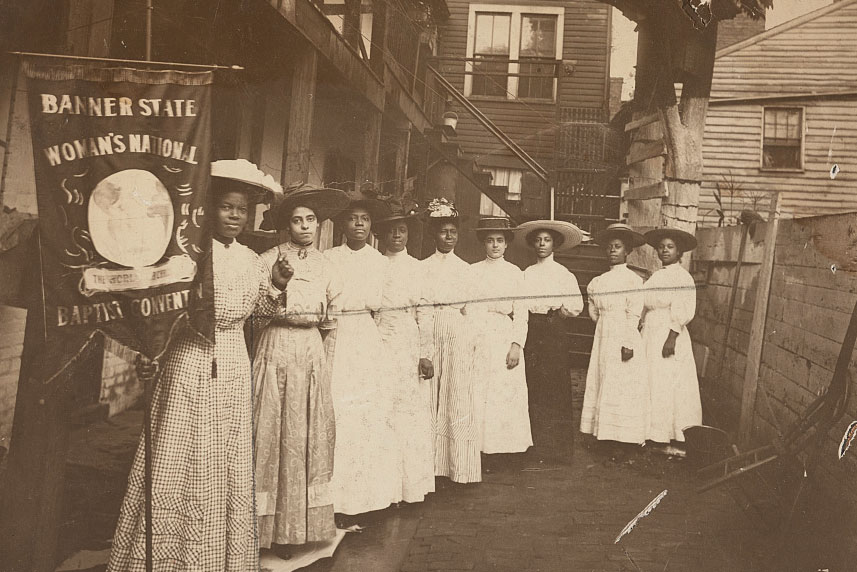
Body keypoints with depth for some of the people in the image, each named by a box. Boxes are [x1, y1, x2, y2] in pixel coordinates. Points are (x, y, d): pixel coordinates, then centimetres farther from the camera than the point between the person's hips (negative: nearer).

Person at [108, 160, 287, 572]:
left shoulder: (251, 260, 8)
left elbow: (261, 309, 17)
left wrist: (278, 285, 0)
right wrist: (150, 353, -15)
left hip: (233, 369, 4)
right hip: (187, 361, -4)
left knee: (225, 466, 12)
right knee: (175, 463, 2)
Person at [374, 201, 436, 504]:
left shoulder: (417, 267, 8)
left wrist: (426, 354, -4)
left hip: (410, 348, 0)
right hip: (380, 347, 0)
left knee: (412, 413, 0)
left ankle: (411, 483, 12)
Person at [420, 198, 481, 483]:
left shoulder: (465, 268, 13)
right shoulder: (423, 267, 9)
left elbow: (469, 307, 10)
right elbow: (418, 307, 3)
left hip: (459, 338, 1)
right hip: (431, 338, -1)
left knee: (459, 399, -2)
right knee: (431, 398, 0)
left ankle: (459, 467, 5)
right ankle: (432, 464, 8)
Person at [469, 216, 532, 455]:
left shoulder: (515, 273, 9)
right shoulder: (473, 271, 8)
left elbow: (521, 312, 4)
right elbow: (466, 309, 4)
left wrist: (517, 344, -7)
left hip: (505, 342, 0)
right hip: (478, 343, 0)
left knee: (505, 397, -1)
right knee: (478, 396, -1)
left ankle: (505, 450, 6)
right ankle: (480, 447, 7)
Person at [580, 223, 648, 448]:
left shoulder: (633, 279, -5)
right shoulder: (599, 281, 10)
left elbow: (633, 315, -12)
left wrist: (628, 344, -16)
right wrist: (591, 294, 3)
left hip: (623, 339, -5)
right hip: (603, 338, 5)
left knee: (621, 389, -3)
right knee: (602, 385, 6)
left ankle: (624, 438, 2)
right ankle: (605, 435, 12)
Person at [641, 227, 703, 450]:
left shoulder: (683, 277, -8)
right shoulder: (656, 277, 15)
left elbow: (683, 312, -15)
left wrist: (671, 338, -21)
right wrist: (643, 335, 13)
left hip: (669, 336, -8)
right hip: (650, 336, 8)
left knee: (669, 387, -5)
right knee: (651, 386, 8)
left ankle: (675, 441, 3)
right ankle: (656, 437, 16)